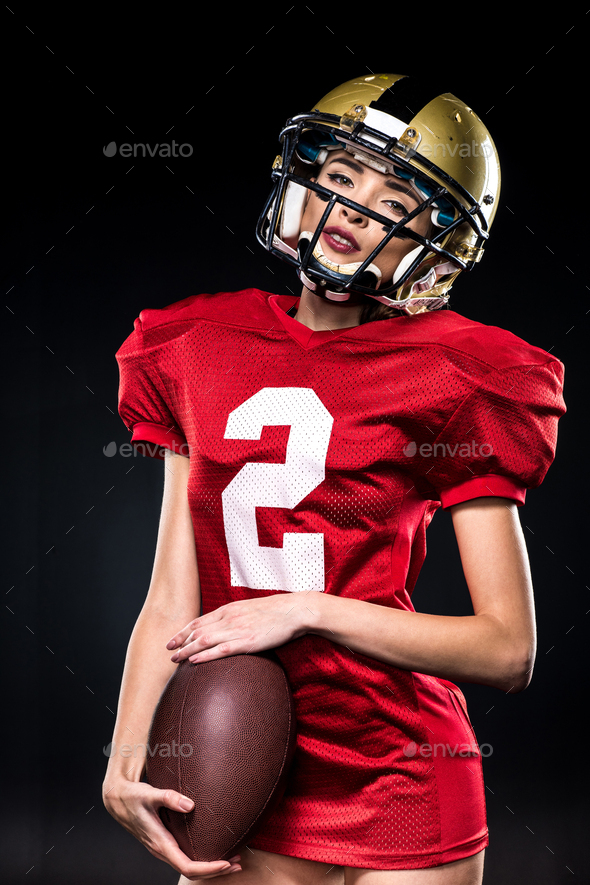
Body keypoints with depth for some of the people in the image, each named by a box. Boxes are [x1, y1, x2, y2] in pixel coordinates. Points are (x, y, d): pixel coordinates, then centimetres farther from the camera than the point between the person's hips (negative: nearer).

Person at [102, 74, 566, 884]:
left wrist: (307, 610, -16)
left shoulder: (452, 381, -9)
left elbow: (510, 651, -10)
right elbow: (173, 593, 3)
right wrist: (124, 761, -7)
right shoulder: (203, 348, 3)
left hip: (397, 794, -3)